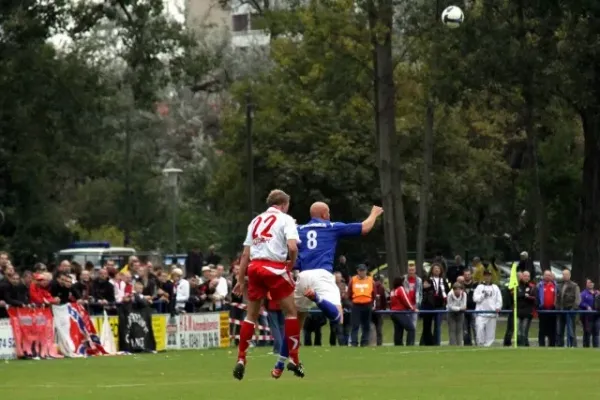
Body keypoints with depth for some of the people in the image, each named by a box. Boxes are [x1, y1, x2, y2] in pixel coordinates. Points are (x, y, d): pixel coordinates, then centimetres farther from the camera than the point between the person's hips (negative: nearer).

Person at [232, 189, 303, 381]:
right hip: (275, 268, -5)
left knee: (251, 315, 13)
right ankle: (293, 359, 7)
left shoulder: (256, 220, 20)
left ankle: (241, 360, 6)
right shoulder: (285, 219, 4)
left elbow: (245, 253, 15)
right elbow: (292, 247, -12)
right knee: (291, 312, 9)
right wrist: (291, 264, 7)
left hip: (254, 267, 5)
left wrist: (241, 280, 17)